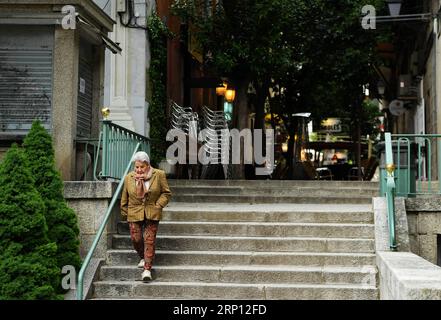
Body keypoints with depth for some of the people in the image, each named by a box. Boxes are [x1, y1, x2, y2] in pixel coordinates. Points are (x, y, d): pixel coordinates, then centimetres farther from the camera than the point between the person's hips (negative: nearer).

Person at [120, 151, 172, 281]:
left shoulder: (159, 175, -6)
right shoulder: (129, 178, 1)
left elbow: (166, 193, 1)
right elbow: (125, 198, 11)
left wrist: (158, 206, -10)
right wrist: (124, 213, 12)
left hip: (152, 214, -2)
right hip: (134, 214, 2)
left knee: (149, 240, -5)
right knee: (135, 238, 0)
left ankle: (147, 268, -2)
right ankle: (143, 257, 29)